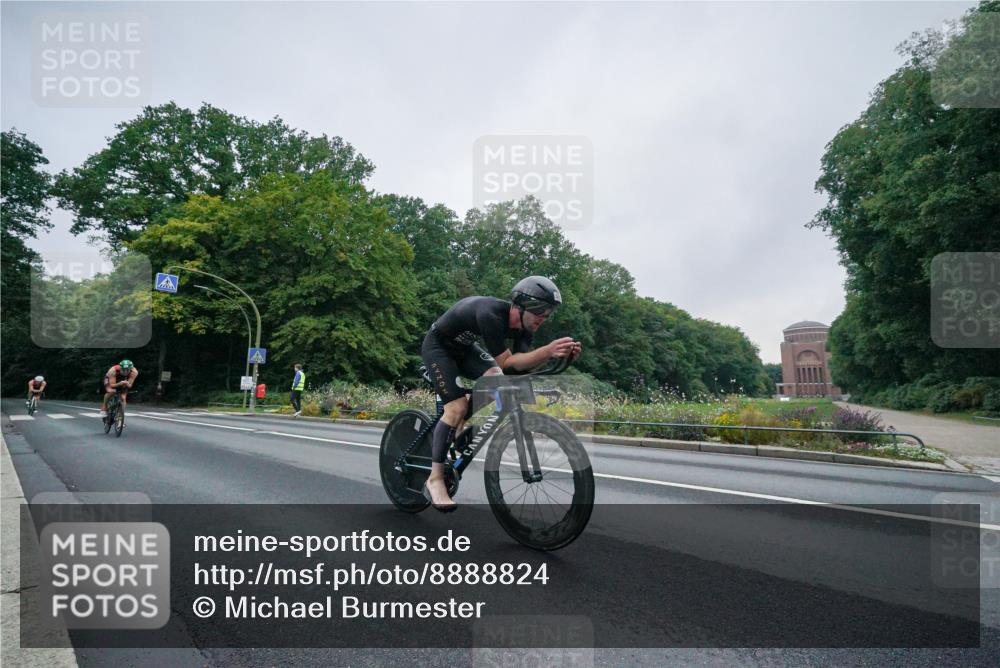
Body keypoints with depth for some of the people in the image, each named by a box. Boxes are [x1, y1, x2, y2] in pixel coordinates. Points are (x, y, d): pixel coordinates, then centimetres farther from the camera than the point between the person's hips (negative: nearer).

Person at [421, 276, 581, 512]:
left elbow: (520, 363, -22)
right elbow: (507, 362, -38)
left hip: (463, 347, 8)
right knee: (457, 407, -17)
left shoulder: (524, 325, -13)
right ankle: (435, 479, -6)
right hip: (437, 345, -7)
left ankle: (461, 432, 6)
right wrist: (548, 350, -47)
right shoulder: (491, 314, -37)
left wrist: (554, 353, -36)